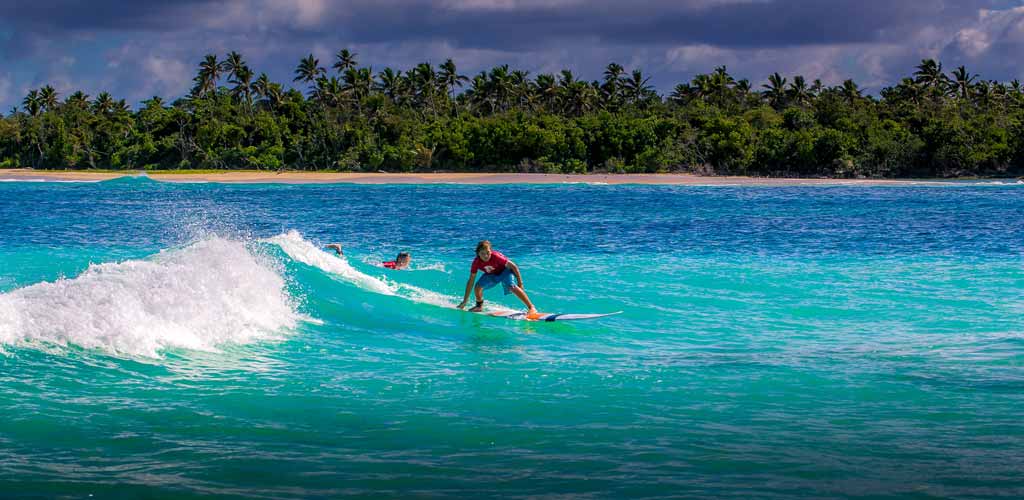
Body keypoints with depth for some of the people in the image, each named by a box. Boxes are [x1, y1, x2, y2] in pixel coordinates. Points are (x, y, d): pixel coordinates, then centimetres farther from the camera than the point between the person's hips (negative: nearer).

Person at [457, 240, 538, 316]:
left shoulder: (496, 256, -36)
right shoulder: (476, 263, -23)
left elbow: (513, 266, -28)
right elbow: (471, 281, -14)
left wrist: (519, 284, -28)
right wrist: (465, 301, -12)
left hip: (504, 270, -4)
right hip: (491, 274, 4)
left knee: (512, 287, -29)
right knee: (478, 287, -12)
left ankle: (531, 308, -32)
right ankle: (479, 306, 19)